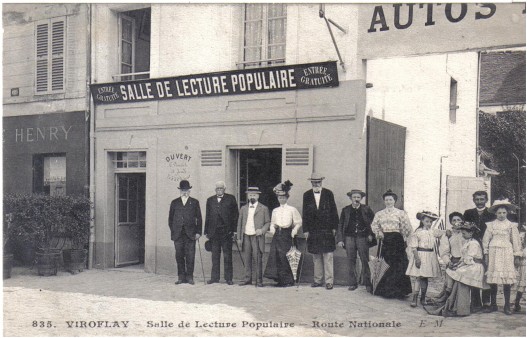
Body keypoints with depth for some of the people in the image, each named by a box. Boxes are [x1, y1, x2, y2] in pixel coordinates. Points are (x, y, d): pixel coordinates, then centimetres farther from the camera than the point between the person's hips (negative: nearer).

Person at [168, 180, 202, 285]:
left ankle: (189, 277, 4)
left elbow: (199, 218, 7)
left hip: (190, 234, -1)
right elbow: (170, 218, 14)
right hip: (178, 235, 2)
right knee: (179, 256, 2)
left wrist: (198, 232, -1)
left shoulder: (195, 202, 9)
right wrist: (173, 231, 4)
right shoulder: (174, 203, 13)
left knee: (190, 256, -3)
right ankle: (181, 277, 9)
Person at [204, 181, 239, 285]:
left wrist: (234, 230, -7)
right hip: (214, 232, 3)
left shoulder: (231, 199, 3)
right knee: (215, 256, 7)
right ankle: (215, 277, 14)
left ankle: (228, 278, 8)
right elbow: (207, 216, 12)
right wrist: (206, 231, 6)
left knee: (227, 256, 2)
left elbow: (235, 215, 0)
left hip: (226, 232, -3)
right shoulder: (210, 200, 13)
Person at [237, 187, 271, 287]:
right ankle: (248, 279, 15)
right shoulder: (243, 208, 14)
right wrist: (239, 238, 9)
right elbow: (240, 223, 15)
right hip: (246, 237, 4)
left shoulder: (264, 208, 4)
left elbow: (268, 222, 5)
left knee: (258, 259, -3)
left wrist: (262, 230, -14)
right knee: (247, 259, 7)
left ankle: (259, 280, 4)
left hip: (257, 237, -3)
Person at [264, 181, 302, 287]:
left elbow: (298, 222, 5)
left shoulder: (292, 209, 1)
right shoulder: (275, 210, 14)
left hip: (287, 234, -4)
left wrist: (295, 229, -10)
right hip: (277, 234, 4)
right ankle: (280, 279, 4)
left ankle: (288, 280, 5)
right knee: (275, 255, -5)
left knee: (285, 257, -7)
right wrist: (272, 227, 0)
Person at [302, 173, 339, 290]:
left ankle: (329, 281, 2)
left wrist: (334, 227, -2)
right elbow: (305, 213, 6)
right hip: (313, 231, 2)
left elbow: (334, 211, 4)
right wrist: (305, 230, 1)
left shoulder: (328, 193, 2)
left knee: (328, 256, -3)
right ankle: (317, 280, 17)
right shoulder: (307, 195, 6)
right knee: (316, 256, 9)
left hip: (327, 230, -2)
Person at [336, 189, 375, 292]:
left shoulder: (366, 209, 5)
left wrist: (371, 234, 2)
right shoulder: (345, 210, 8)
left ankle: (367, 284, 5)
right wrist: (340, 239, 2)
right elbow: (340, 226, 9)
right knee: (351, 262, 3)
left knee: (365, 261, -2)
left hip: (362, 237, -1)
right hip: (349, 237, 1)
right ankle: (353, 283, 11)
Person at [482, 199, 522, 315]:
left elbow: (516, 241, 7)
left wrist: (517, 256, 4)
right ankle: (493, 305, 12)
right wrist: (486, 254, 2)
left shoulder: (511, 225, 6)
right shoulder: (491, 225, 7)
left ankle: (507, 306, 6)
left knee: (507, 280, -3)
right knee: (492, 280, 1)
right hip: (494, 253, 1)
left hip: (507, 253, -1)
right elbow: (486, 240, 8)